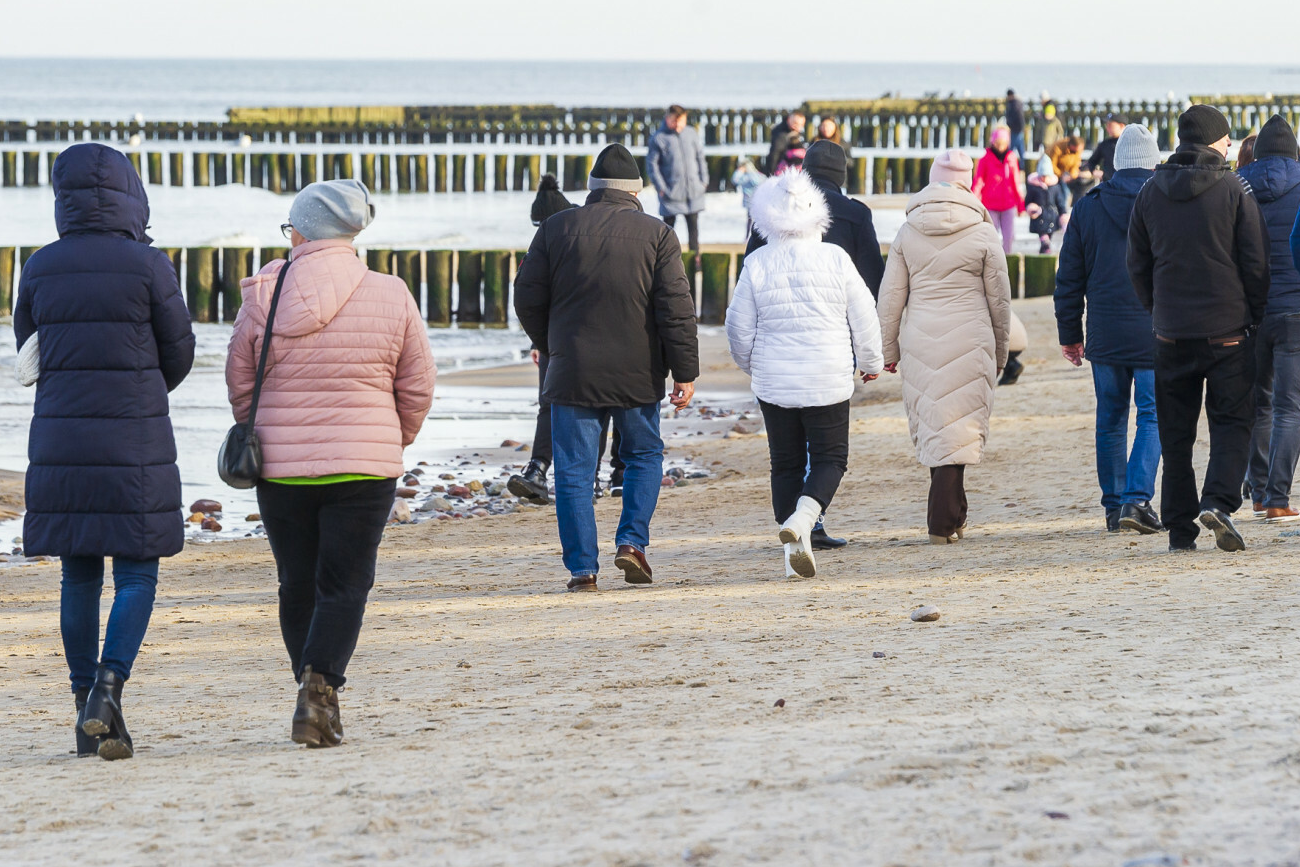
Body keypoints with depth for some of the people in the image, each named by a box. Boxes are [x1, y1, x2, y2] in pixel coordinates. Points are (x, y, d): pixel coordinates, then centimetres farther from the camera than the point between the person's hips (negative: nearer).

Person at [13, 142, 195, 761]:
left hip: (60, 440, 3)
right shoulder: (148, 267, -8)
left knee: (79, 578, 12)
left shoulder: (40, 269, 1)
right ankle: (108, 686, -17)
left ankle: (86, 711, 12)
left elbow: (30, 354, 12)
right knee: (136, 576, 4)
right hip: (136, 443, -3)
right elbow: (178, 354, 2)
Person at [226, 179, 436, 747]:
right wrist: (392, 443, 20)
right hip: (364, 466, -1)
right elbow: (418, 387, 2)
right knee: (344, 586, 2)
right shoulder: (391, 297, -4)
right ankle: (320, 687, -18)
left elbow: (240, 382, 4)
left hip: (280, 466, 1)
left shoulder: (264, 296, -5)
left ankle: (314, 694, 19)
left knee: (298, 586, 14)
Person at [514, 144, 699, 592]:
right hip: (637, 373, 0)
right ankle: (632, 541, 5)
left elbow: (528, 300, 4)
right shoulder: (656, 235, -2)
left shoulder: (556, 229, 1)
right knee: (644, 455, 19)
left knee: (574, 471, 5)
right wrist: (685, 371, -1)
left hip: (573, 372, 0)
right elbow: (676, 309, -6)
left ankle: (583, 567, 1)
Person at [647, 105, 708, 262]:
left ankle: (695, 257, 13)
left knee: (693, 225, 6)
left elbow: (700, 157, 15)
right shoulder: (658, 138, -7)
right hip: (671, 193, -3)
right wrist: (661, 187, -10)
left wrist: (704, 180, 9)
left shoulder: (691, 134, 6)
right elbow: (652, 165, -5)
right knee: (668, 226, 3)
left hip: (693, 190, 3)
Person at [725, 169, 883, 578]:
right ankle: (803, 518, -18)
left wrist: (749, 363, 24)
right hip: (828, 382, -2)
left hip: (774, 383, 2)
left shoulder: (756, 264, -6)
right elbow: (864, 318, 0)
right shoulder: (834, 259, -8)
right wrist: (870, 362, 18)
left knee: (786, 463, 12)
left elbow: (739, 327, 3)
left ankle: (795, 547, 8)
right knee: (830, 458, 8)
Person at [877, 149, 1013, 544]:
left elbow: (890, 297, 7)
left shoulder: (908, 233, 5)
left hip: (919, 341, 2)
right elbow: (999, 299, 4)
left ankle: (953, 514, 20)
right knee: (957, 428, -1)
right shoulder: (982, 233, -1)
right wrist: (1000, 351, 15)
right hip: (969, 338, -2)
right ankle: (943, 521, -6)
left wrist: (888, 350, 15)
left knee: (929, 425, 14)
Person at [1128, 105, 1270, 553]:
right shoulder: (1233, 189, -6)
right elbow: (1256, 261, -4)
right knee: (1232, 420, 4)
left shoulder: (1150, 193, 3)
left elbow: (1138, 265, 9)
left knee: (1176, 432, 8)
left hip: (1171, 332, 3)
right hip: (1228, 329, -3)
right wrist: (1255, 312, 9)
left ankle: (1180, 527, 7)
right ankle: (1218, 500, -18)